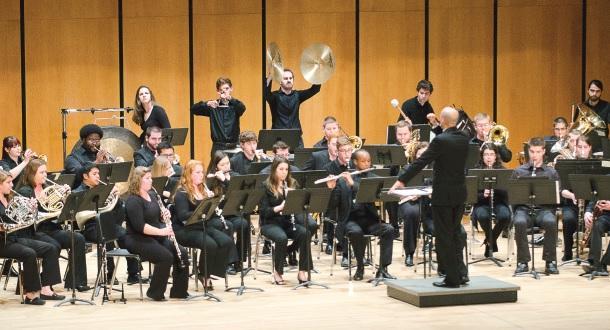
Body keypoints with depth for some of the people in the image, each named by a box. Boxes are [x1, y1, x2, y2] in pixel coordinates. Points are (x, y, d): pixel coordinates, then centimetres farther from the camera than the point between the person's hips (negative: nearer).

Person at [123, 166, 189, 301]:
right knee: (166, 257, -27)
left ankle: (179, 291, -2)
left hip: (156, 236, 8)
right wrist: (161, 231, -27)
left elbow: (157, 217, 22)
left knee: (182, 253, -11)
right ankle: (155, 293, -11)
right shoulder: (133, 200, -15)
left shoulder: (152, 195, 12)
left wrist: (165, 214, -1)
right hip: (138, 239, -8)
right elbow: (140, 226, -23)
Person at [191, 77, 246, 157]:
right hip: (218, 147, 0)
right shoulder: (213, 106, 4)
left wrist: (230, 98, -37)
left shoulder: (234, 106, 3)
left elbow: (242, 108, -19)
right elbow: (193, 109, -4)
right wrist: (207, 104, -23)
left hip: (233, 147, 0)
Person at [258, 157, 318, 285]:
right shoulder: (266, 186, -3)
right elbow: (263, 211, -10)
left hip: (288, 221, 4)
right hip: (271, 223, -4)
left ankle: (302, 271, -23)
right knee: (282, 238, -35)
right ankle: (277, 272, -15)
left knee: (305, 233, -27)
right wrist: (279, 207, -24)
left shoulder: (292, 183, 9)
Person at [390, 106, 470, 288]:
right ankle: (461, 273, 15)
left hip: (443, 195, -7)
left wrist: (401, 181, -8)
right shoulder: (464, 138, 3)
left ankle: (452, 278, 4)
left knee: (444, 236, 1)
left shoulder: (440, 140, -18)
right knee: (455, 232, 18)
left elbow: (420, 162, -16)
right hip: (460, 193, 7)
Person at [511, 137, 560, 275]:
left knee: (551, 222, -35)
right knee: (519, 222, -35)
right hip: (523, 208, 0)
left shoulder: (551, 172, 14)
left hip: (544, 208, 0)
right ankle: (523, 262, -22)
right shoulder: (518, 171, 14)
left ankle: (550, 261, -22)